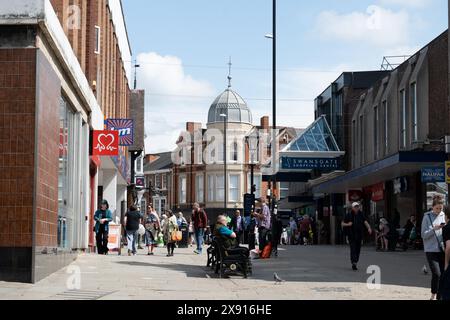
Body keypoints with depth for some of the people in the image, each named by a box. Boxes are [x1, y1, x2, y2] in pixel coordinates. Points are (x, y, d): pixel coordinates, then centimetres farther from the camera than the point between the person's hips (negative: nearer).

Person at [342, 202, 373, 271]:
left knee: (358, 250, 8)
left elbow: (365, 222, -6)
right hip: (351, 235, -3)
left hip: (359, 235, 3)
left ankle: (355, 263, 21)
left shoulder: (361, 215, 7)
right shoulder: (349, 215, -1)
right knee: (353, 249, -14)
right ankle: (354, 263, -20)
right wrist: (348, 224, -17)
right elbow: (343, 224, 3)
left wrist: (369, 228, -25)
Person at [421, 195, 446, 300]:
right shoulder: (427, 217, -3)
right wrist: (434, 229, -20)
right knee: (436, 273, -16)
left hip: (442, 249, 4)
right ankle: (433, 296, -2)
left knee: (442, 274, 5)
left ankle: (439, 297, 16)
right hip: (431, 249, -4)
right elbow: (424, 235, -6)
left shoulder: (444, 216, 7)